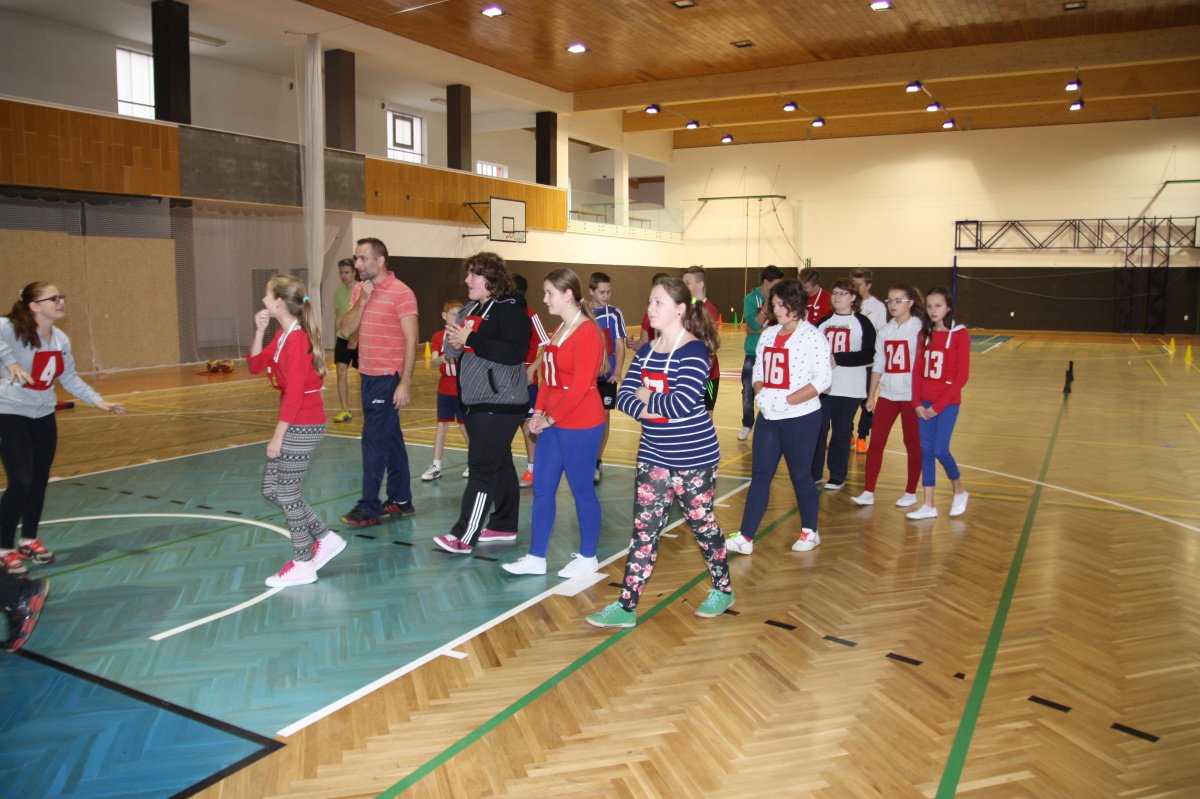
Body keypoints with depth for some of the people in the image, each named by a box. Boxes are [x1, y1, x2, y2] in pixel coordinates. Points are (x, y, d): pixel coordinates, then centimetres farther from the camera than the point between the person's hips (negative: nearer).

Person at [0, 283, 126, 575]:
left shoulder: (61, 339, 1)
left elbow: (70, 378, 10)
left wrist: (99, 401, 4)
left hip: (44, 415, 7)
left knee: (40, 481, 11)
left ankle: (29, 540, 30)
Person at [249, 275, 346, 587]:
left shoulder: (296, 340, -20)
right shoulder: (282, 335, 9)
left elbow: (294, 394, -22)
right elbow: (255, 365, 14)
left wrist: (277, 435, -19)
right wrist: (259, 331, 1)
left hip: (303, 427, -10)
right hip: (294, 425, 10)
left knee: (286, 493, 2)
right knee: (271, 488, 16)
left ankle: (302, 565, 16)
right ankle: (325, 538, 23)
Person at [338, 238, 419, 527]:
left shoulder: (401, 293, -12)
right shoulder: (358, 291, 10)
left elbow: (411, 340, -14)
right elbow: (346, 329, 3)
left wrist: (406, 382, -19)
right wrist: (362, 301, -11)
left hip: (388, 378, -7)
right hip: (367, 376, 7)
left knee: (374, 440, -6)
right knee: (390, 438, 13)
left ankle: (369, 508, 1)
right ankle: (401, 500, 22)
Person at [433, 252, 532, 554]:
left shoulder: (510, 309, -12)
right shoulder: (470, 309, 14)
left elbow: (514, 353, -24)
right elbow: (454, 352, 19)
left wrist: (471, 340, -24)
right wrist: (454, 341, -5)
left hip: (501, 403, -9)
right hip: (476, 401, 9)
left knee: (482, 468, -8)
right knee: (500, 464, 15)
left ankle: (463, 537, -6)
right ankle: (504, 526, 24)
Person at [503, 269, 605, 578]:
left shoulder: (587, 332, -15)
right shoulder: (559, 330, 13)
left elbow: (581, 385, -20)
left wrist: (551, 417, -15)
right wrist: (538, 412, 4)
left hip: (580, 426, -9)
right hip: (552, 423, 9)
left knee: (582, 490, 5)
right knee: (542, 488, 10)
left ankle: (588, 558, 21)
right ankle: (536, 558, 19)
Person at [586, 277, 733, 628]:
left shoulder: (694, 350, -16)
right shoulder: (646, 351, 6)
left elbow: (682, 404, -27)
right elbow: (624, 398, -1)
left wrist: (646, 398, -12)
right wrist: (652, 408, -21)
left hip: (694, 458, -6)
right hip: (653, 457, 6)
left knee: (702, 523, 11)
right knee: (643, 529, 6)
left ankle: (723, 589, 34)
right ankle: (627, 606, 12)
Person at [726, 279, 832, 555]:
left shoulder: (812, 336, -11)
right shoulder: (768, 334, 9)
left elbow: (823, 378, -16)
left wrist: (788, 401, -21)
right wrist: (760, 393, -5)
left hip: (801, 418, -6)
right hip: (769, 417, 6)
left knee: (800, 476, 7)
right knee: (760, 475, 5)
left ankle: (810, 532, 27)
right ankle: (745, 537, 8)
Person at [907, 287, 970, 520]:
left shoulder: (960, 334, -8)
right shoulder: (925, 334, 7)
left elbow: (962, 375, -11)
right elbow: (917, 370, 7)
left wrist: (938, 405, -13)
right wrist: (917, 403, -4)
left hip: (947, 402, -5)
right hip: (924, 403, 5)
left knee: (940, 450, -8)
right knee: (926, 451, 5)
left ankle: (959, 492, 20)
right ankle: (928, 505, 13)